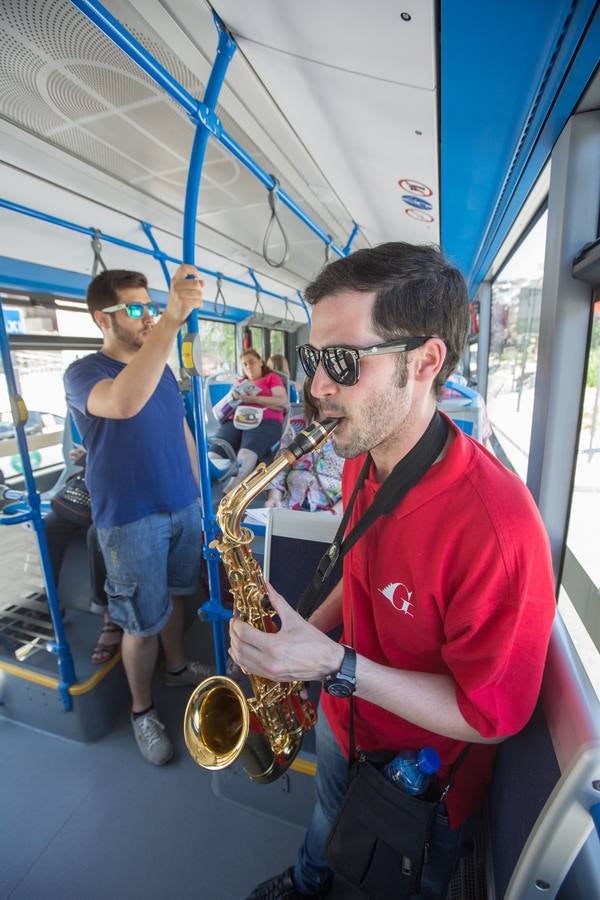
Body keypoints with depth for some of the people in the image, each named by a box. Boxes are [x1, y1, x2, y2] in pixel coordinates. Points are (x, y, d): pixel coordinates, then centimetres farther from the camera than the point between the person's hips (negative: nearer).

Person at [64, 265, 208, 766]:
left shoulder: (163, 370, 8)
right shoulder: (83, 373, -13)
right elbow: (124, 403, -38)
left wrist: (197, 494, 13)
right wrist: (172, 320, -45)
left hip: (182, 507, 6)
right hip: (130, 520, -5)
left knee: (175, 595, 21)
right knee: (144, 623, 8)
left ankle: (178, 667, 45)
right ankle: (142, 709, 32)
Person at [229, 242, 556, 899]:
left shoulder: (496, 528, -38)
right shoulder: (362, 463, -13)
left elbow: (490, 714, -26)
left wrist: (335, 665, -33)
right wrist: (308, 629, -7)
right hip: (341, 719, 6)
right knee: (327, 819, 37)